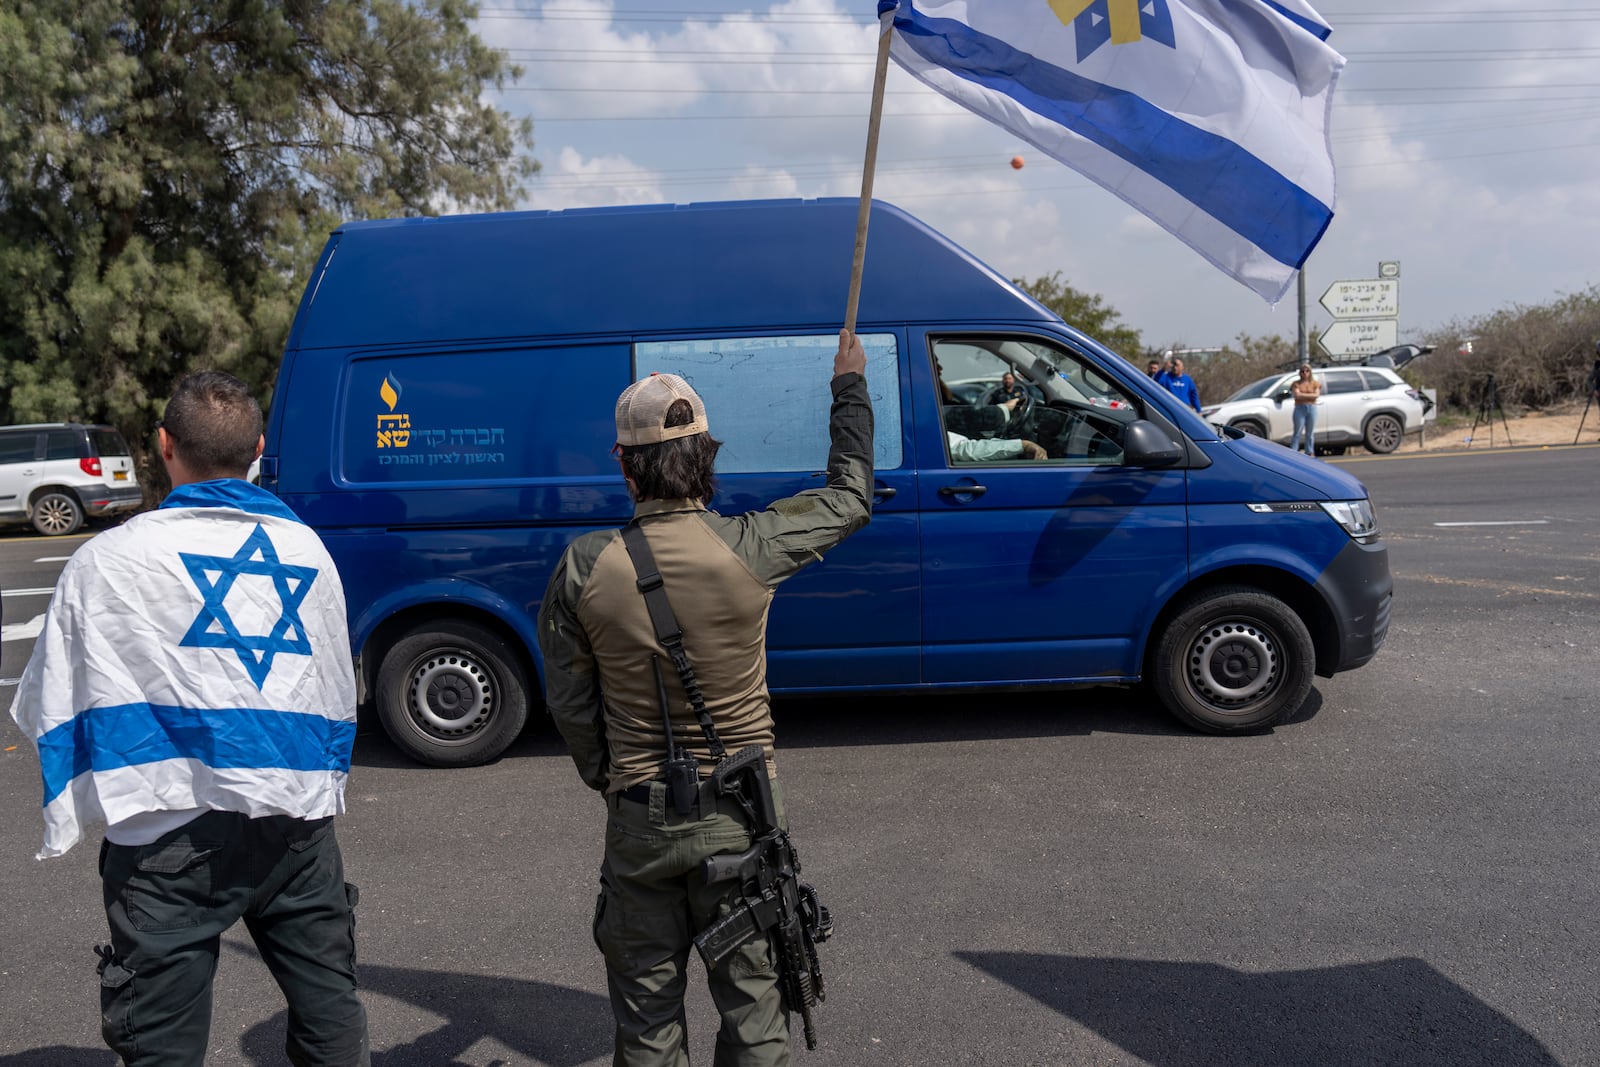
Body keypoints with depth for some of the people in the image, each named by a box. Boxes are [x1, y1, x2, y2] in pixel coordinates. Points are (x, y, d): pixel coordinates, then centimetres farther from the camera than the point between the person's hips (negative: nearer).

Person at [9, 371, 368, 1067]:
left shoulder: (107, 560, -6)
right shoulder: (305, 548, 5)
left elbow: (43, 711, 3)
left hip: (172, 834, -3)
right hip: (297, 823, 4)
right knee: (329, 1010, 18)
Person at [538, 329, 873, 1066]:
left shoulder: (584, 569, -11)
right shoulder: (749, 548, -15)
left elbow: (568, 704, -1)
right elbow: (852, 497, 2)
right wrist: (849, 387, 15)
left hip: (639, 818, 1)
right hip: (738, 813, 0)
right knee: (750, 998, 15)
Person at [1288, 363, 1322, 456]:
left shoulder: (1315, 383, 10)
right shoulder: (1296, 383, 5)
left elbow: (1316, 395, -5)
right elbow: (1297, 395, -10)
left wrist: (1302, 395, -9)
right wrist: (1309, 395, -8)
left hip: (1312, 408, 2)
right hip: (1300, 408, -2)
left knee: (1310, 433, 5)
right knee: (1297, 432, -6)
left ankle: (1310, 452, 9)